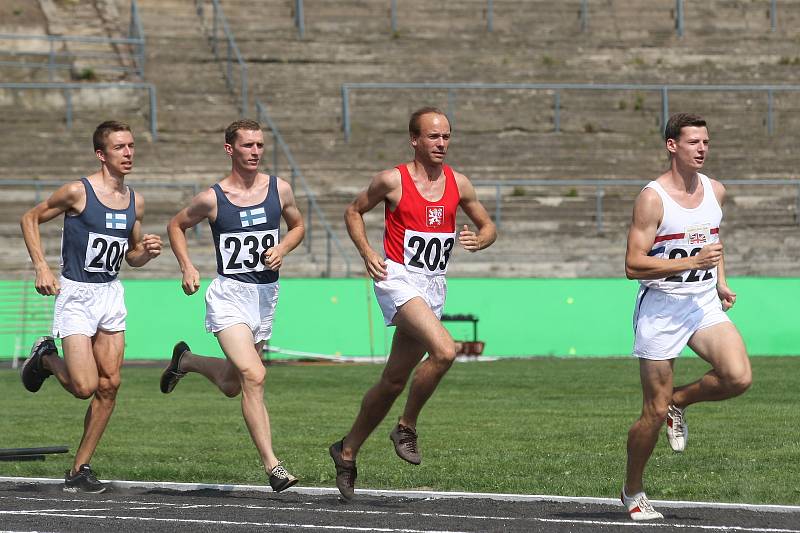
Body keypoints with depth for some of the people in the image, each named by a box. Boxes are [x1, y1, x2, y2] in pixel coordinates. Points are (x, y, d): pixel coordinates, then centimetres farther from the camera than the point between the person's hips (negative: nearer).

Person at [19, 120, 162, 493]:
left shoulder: (135, 201, 5)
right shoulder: (78, 192, -12)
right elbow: (31, 219, -1)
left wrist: (147, 251, -6)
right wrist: (41, 267, -11)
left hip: (111, 294, 6)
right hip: (75, 295, -6)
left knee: (109, 385, 0)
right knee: (84, 387, -14)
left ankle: (80, 469, 10)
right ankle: (46, 358, 20)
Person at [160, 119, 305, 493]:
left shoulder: (279, 189, 2)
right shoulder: (212, 199, -6)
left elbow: (297, 225, 18)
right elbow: (176, 226, 10)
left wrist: (283, 248, -3)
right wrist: (187, 267, -3)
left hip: (266, 294, 5)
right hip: (229, 294, -5)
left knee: (231, 385, 17)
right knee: (254, 376, -22)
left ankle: (186, 361, 48)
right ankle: (272, 466, -21)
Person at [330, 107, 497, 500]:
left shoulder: (458, 184, 7)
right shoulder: (393, 180, -6)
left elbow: (488, 225, 18)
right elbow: (354, 211, 8)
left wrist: (479, 240, -6)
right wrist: (367, 253, -6)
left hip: (433, 286, 6)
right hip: (398, 278, -6)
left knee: (394, 381, 10)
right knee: (444, 350, -28)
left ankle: (347, 451, 25)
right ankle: (406, 428, -9)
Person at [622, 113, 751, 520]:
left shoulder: (715, 191, 6)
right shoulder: (653, 198, -13)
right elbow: (633, 265, -17)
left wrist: (720, 281, 13)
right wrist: (692, 262, -23)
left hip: (705, 304, 5)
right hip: (660, 307, -5)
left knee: (739, 377, -20)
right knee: (654, 414, 0)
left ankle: (679, 401, 10)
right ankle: (632, 492, 21)